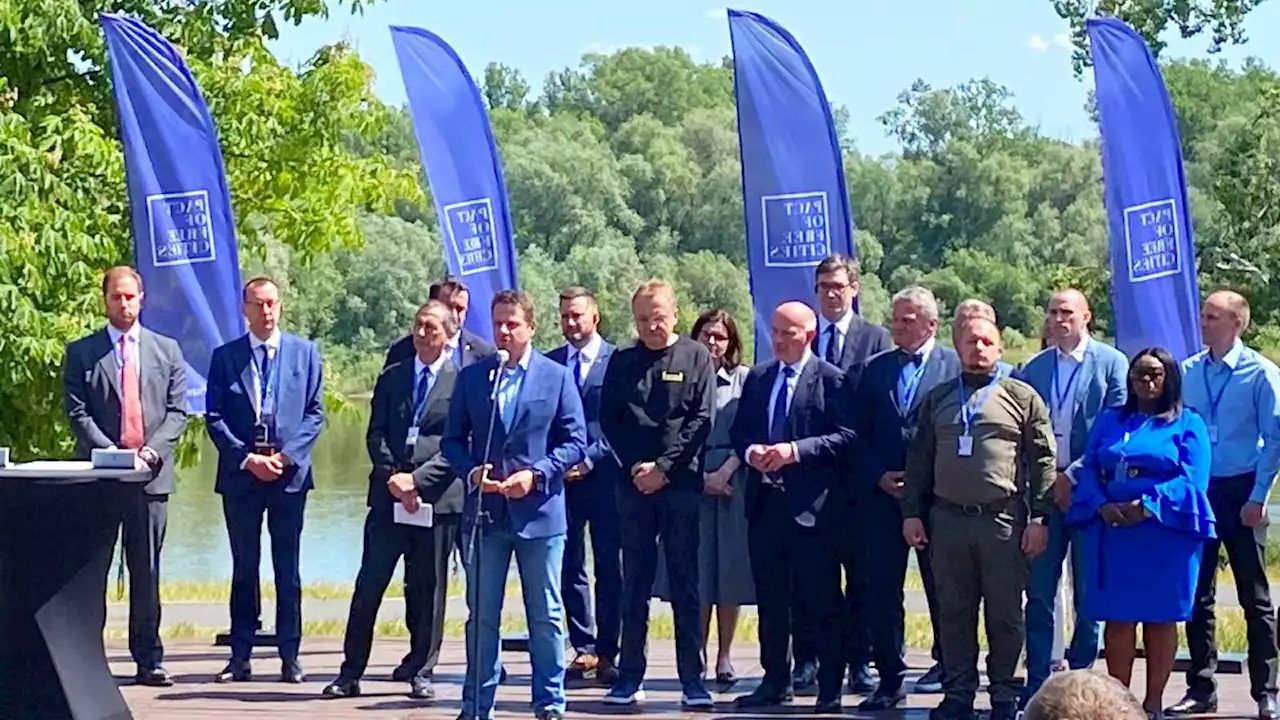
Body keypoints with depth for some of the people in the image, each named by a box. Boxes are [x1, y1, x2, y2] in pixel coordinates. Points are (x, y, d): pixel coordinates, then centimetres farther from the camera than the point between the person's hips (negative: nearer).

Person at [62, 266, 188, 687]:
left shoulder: (166, 350, 12)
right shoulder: (81, 352, 6)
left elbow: (177, 410, 7)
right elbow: (76, 412, -1)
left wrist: (151, 451, -8)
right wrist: (112, 452, -13)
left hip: (151, 473, 1)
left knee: (146, 569, 4)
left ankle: (148, 660, 7)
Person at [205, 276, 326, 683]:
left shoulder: (305, 353, 7)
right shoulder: (225, 357, 6)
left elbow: (315, 413, 4)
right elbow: (214, 418, 1)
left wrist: (286, 455, -9)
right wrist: (247, 459, -10)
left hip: (290, 473, 0)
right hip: (240, 477, 0)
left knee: (287, 568, 3)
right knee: (244, 567, 5)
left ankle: (290, 657, 7)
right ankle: (240, 657, 8)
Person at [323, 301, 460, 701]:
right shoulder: (391, 379, 13)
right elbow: (375, 435, 8)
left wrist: (417, 479, -13)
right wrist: (391, 478, -9)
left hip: (436, 497, -2)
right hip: (389, 496, 3)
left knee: (427, 588, 5)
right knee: (369, 584, 0)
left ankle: (421, 674, 14)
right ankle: (351, 672, 4)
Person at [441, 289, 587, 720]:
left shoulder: (557, 377, 2)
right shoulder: (472, 377, 8)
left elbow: (575, 442, -1)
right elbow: (452, 440, 9)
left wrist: (536, 473, -14)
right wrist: (471, 471, -11)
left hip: (539, 511, -2)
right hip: (484, 511, 2)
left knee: (545, 616, 5)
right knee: (481, 615, 6)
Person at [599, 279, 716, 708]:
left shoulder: (695, 358, 4)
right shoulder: (622, 362, 10)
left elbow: (701, 419, -3)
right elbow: (608, 420, 7)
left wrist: (664, 467, -10)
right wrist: (635, 466, -6)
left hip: (681, 484, -2)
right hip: (633, 484, 2)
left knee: (685, 584, 1)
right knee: (635, 584, 6)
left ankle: (692, 680, 4)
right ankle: (630, 679, 9)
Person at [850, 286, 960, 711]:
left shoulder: (955, 366, 0)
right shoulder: (875, 369, 11)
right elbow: (859, 433, 10)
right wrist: (878, 477, -4)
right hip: (882, 496, 3)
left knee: (942, 589, 4)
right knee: (882, 589, 4)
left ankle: (948, 668, 15)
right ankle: (890, 678, 11)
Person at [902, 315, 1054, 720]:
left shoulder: (1022, 397, 5)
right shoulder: (937, 400, 15)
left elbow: (1043, 462, 2)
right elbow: (919, 460, 15)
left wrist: (1039, 518, -5)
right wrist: (912, 512, 7)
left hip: (1004, 520, -3)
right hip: (948, 520, 3)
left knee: (1005, 615, 2)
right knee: (953, 614, 6)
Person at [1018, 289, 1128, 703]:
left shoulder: (1112, 364, -2)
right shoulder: (1033, 368, 10)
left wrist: (1073, 476, -12)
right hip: (1044, 492, 3)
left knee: (1089, 594, 5)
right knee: (1039, 593, 2)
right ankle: (1037, 683, 5)